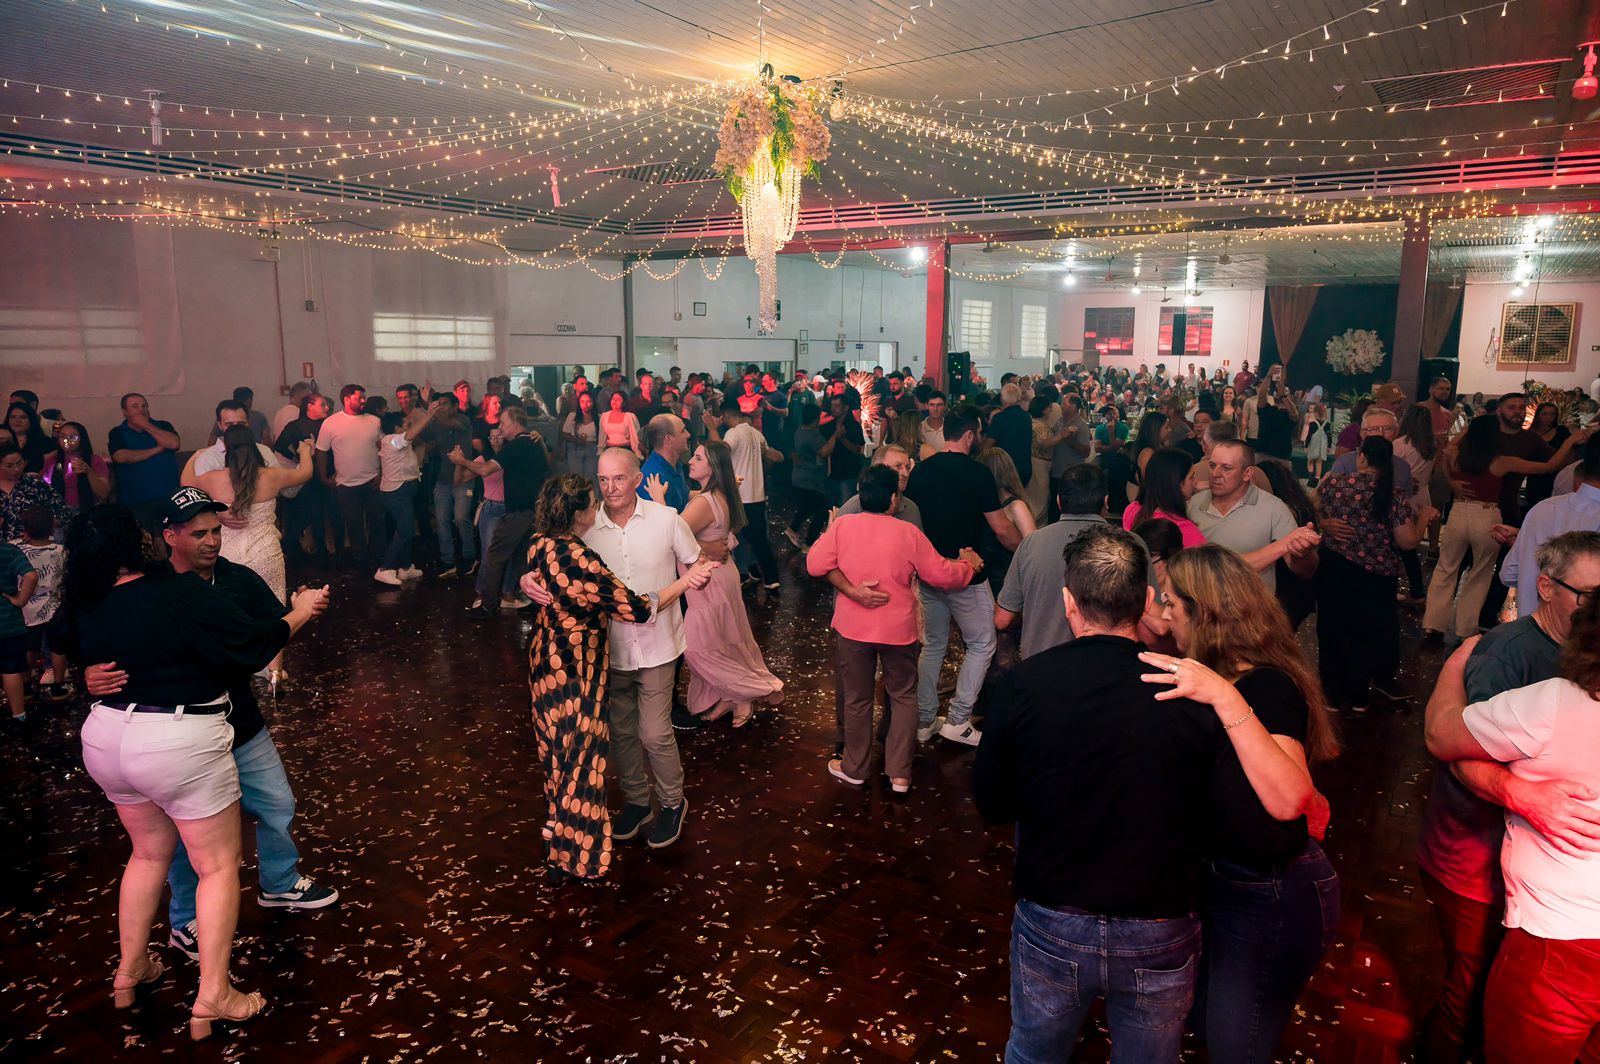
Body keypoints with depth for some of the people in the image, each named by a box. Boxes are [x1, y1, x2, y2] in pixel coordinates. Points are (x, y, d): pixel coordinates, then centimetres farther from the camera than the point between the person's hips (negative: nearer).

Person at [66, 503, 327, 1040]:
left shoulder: (86, 610, -1)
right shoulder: (182, 592, -21)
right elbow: (252, 645, -17)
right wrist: (298, 614, -2)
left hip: (105, 739, 7)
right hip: (180, 745, -7)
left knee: (150, 851, 28)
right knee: (219, 864, 7)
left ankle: (130, 970, 39)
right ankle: (213, 998, 9)